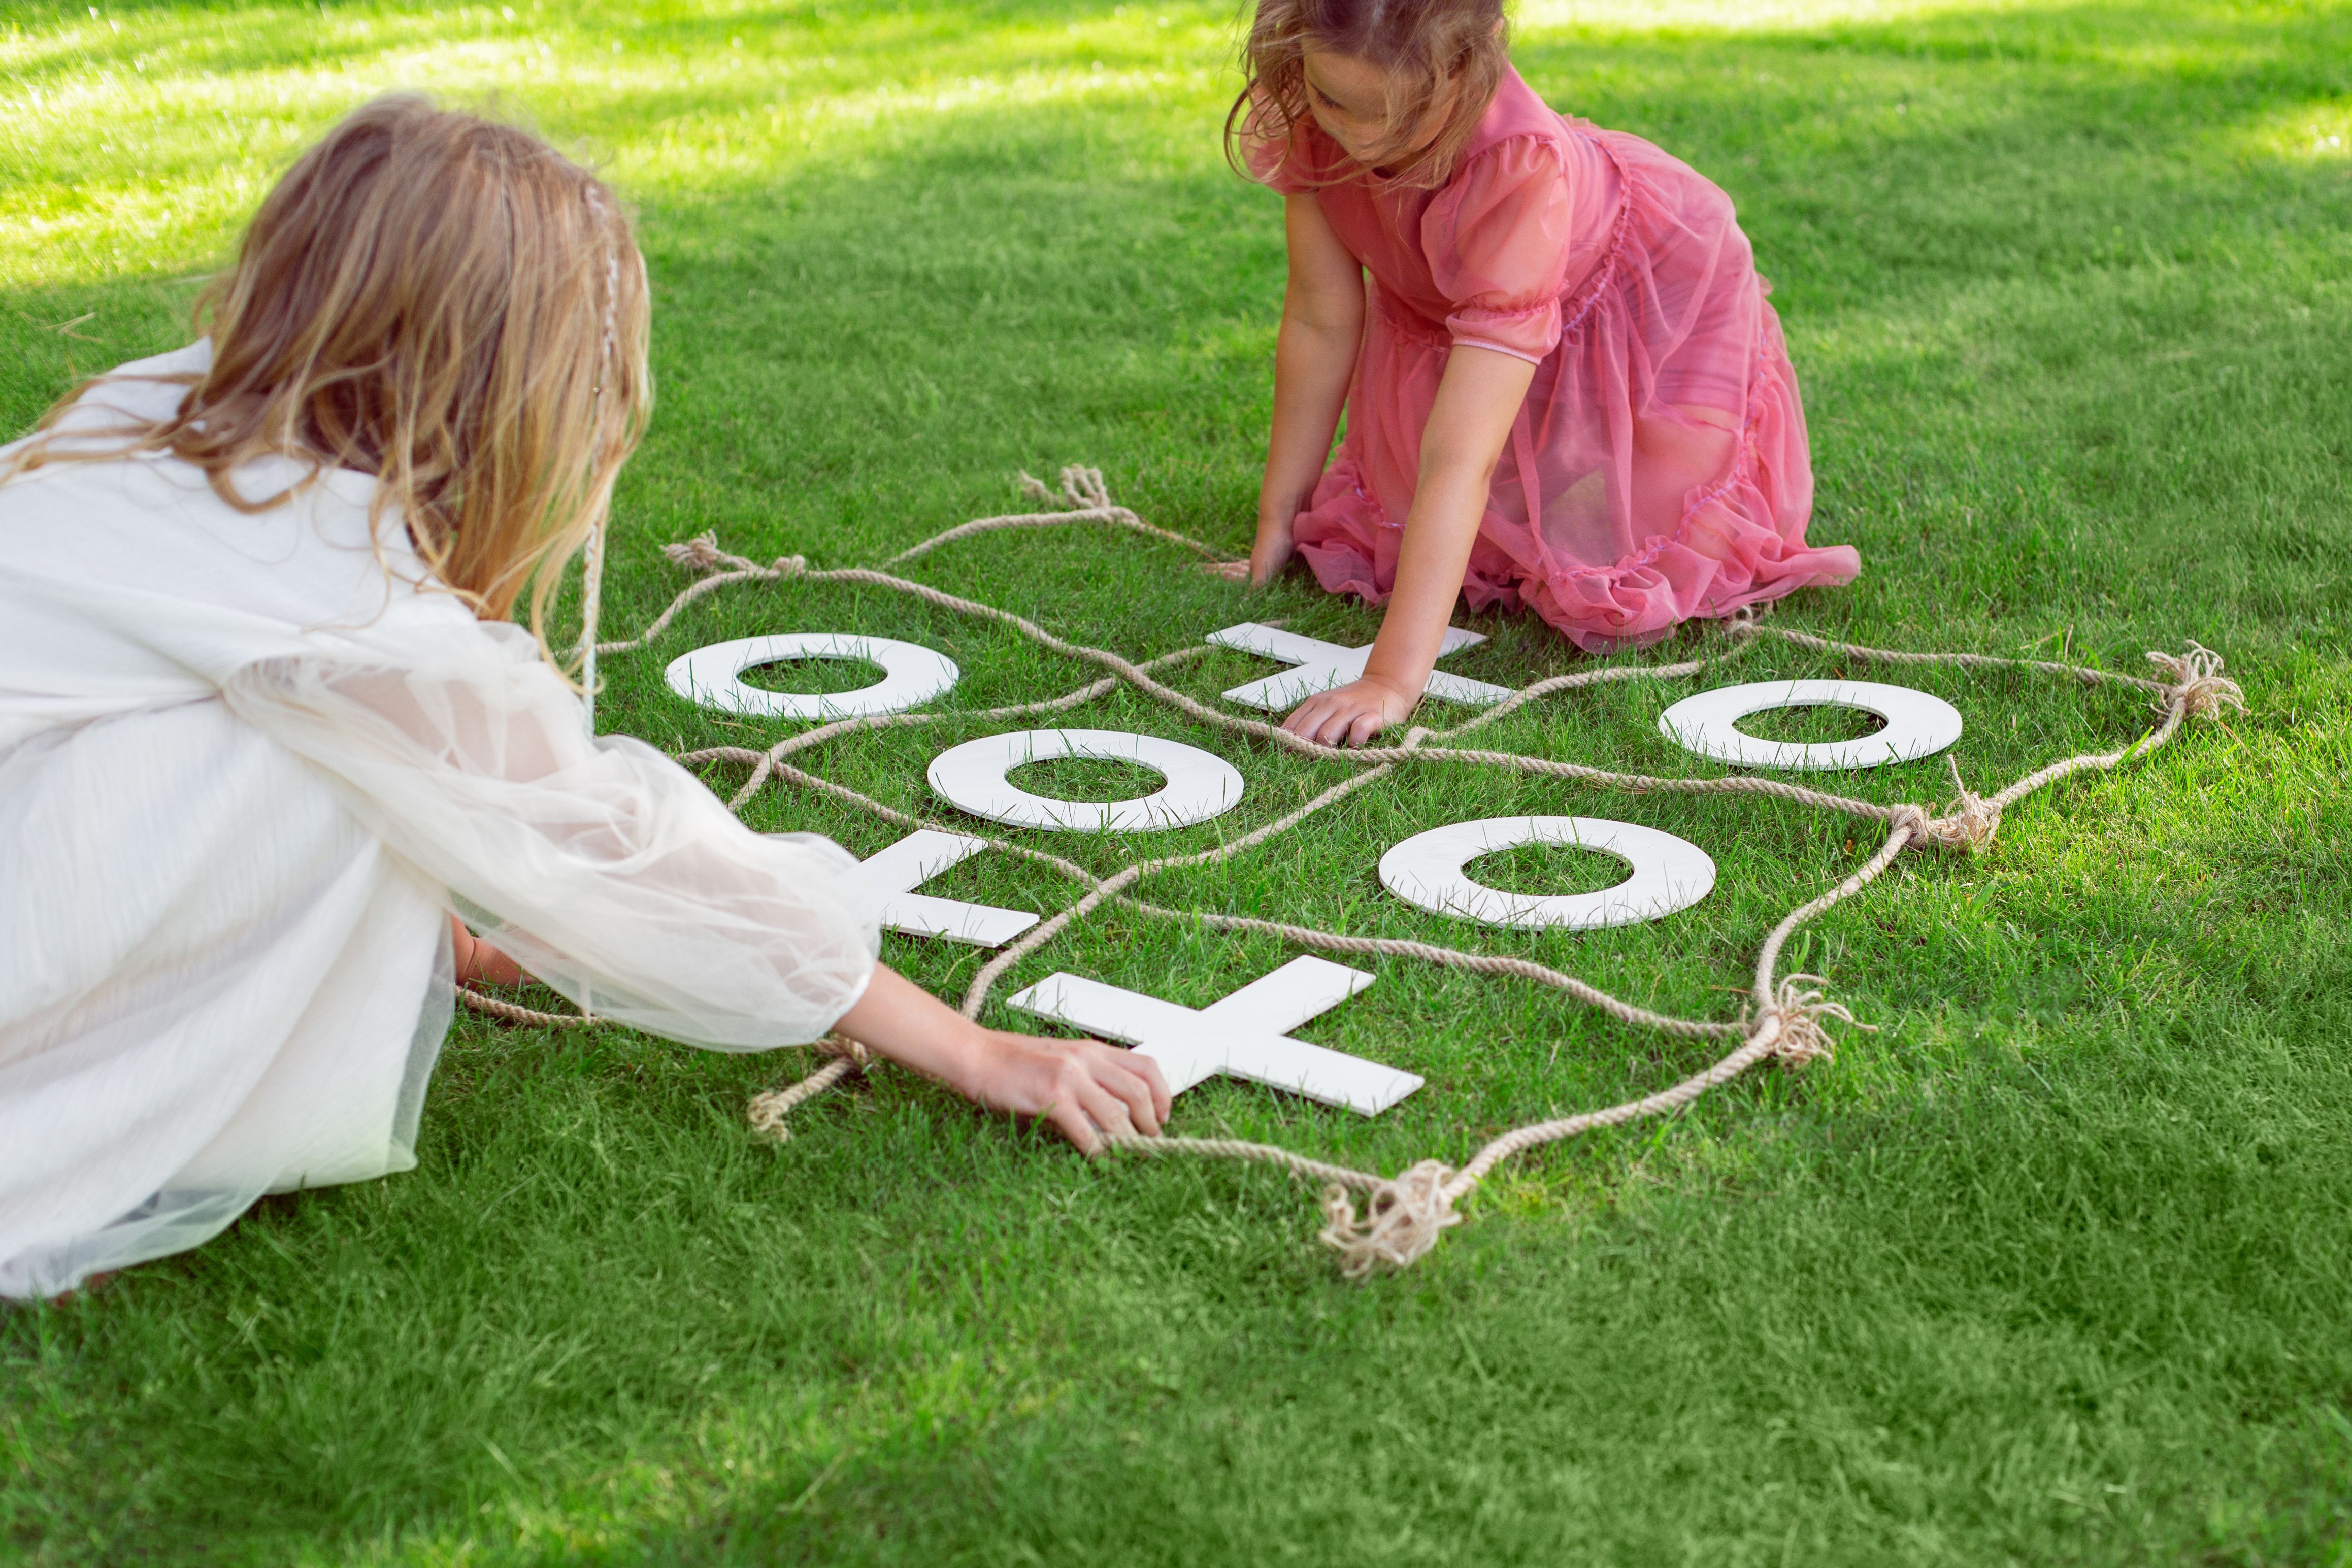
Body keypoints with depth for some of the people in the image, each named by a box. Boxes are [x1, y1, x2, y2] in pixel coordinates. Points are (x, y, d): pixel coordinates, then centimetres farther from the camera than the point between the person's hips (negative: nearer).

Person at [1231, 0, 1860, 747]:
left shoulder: (1521, 170, -45)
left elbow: (1459, 455, -49)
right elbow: (1321, 322, -16)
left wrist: (1393, 679, -54)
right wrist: (1275, 531, -9)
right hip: (1446, 313, 5)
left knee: (1616, 608, -12)